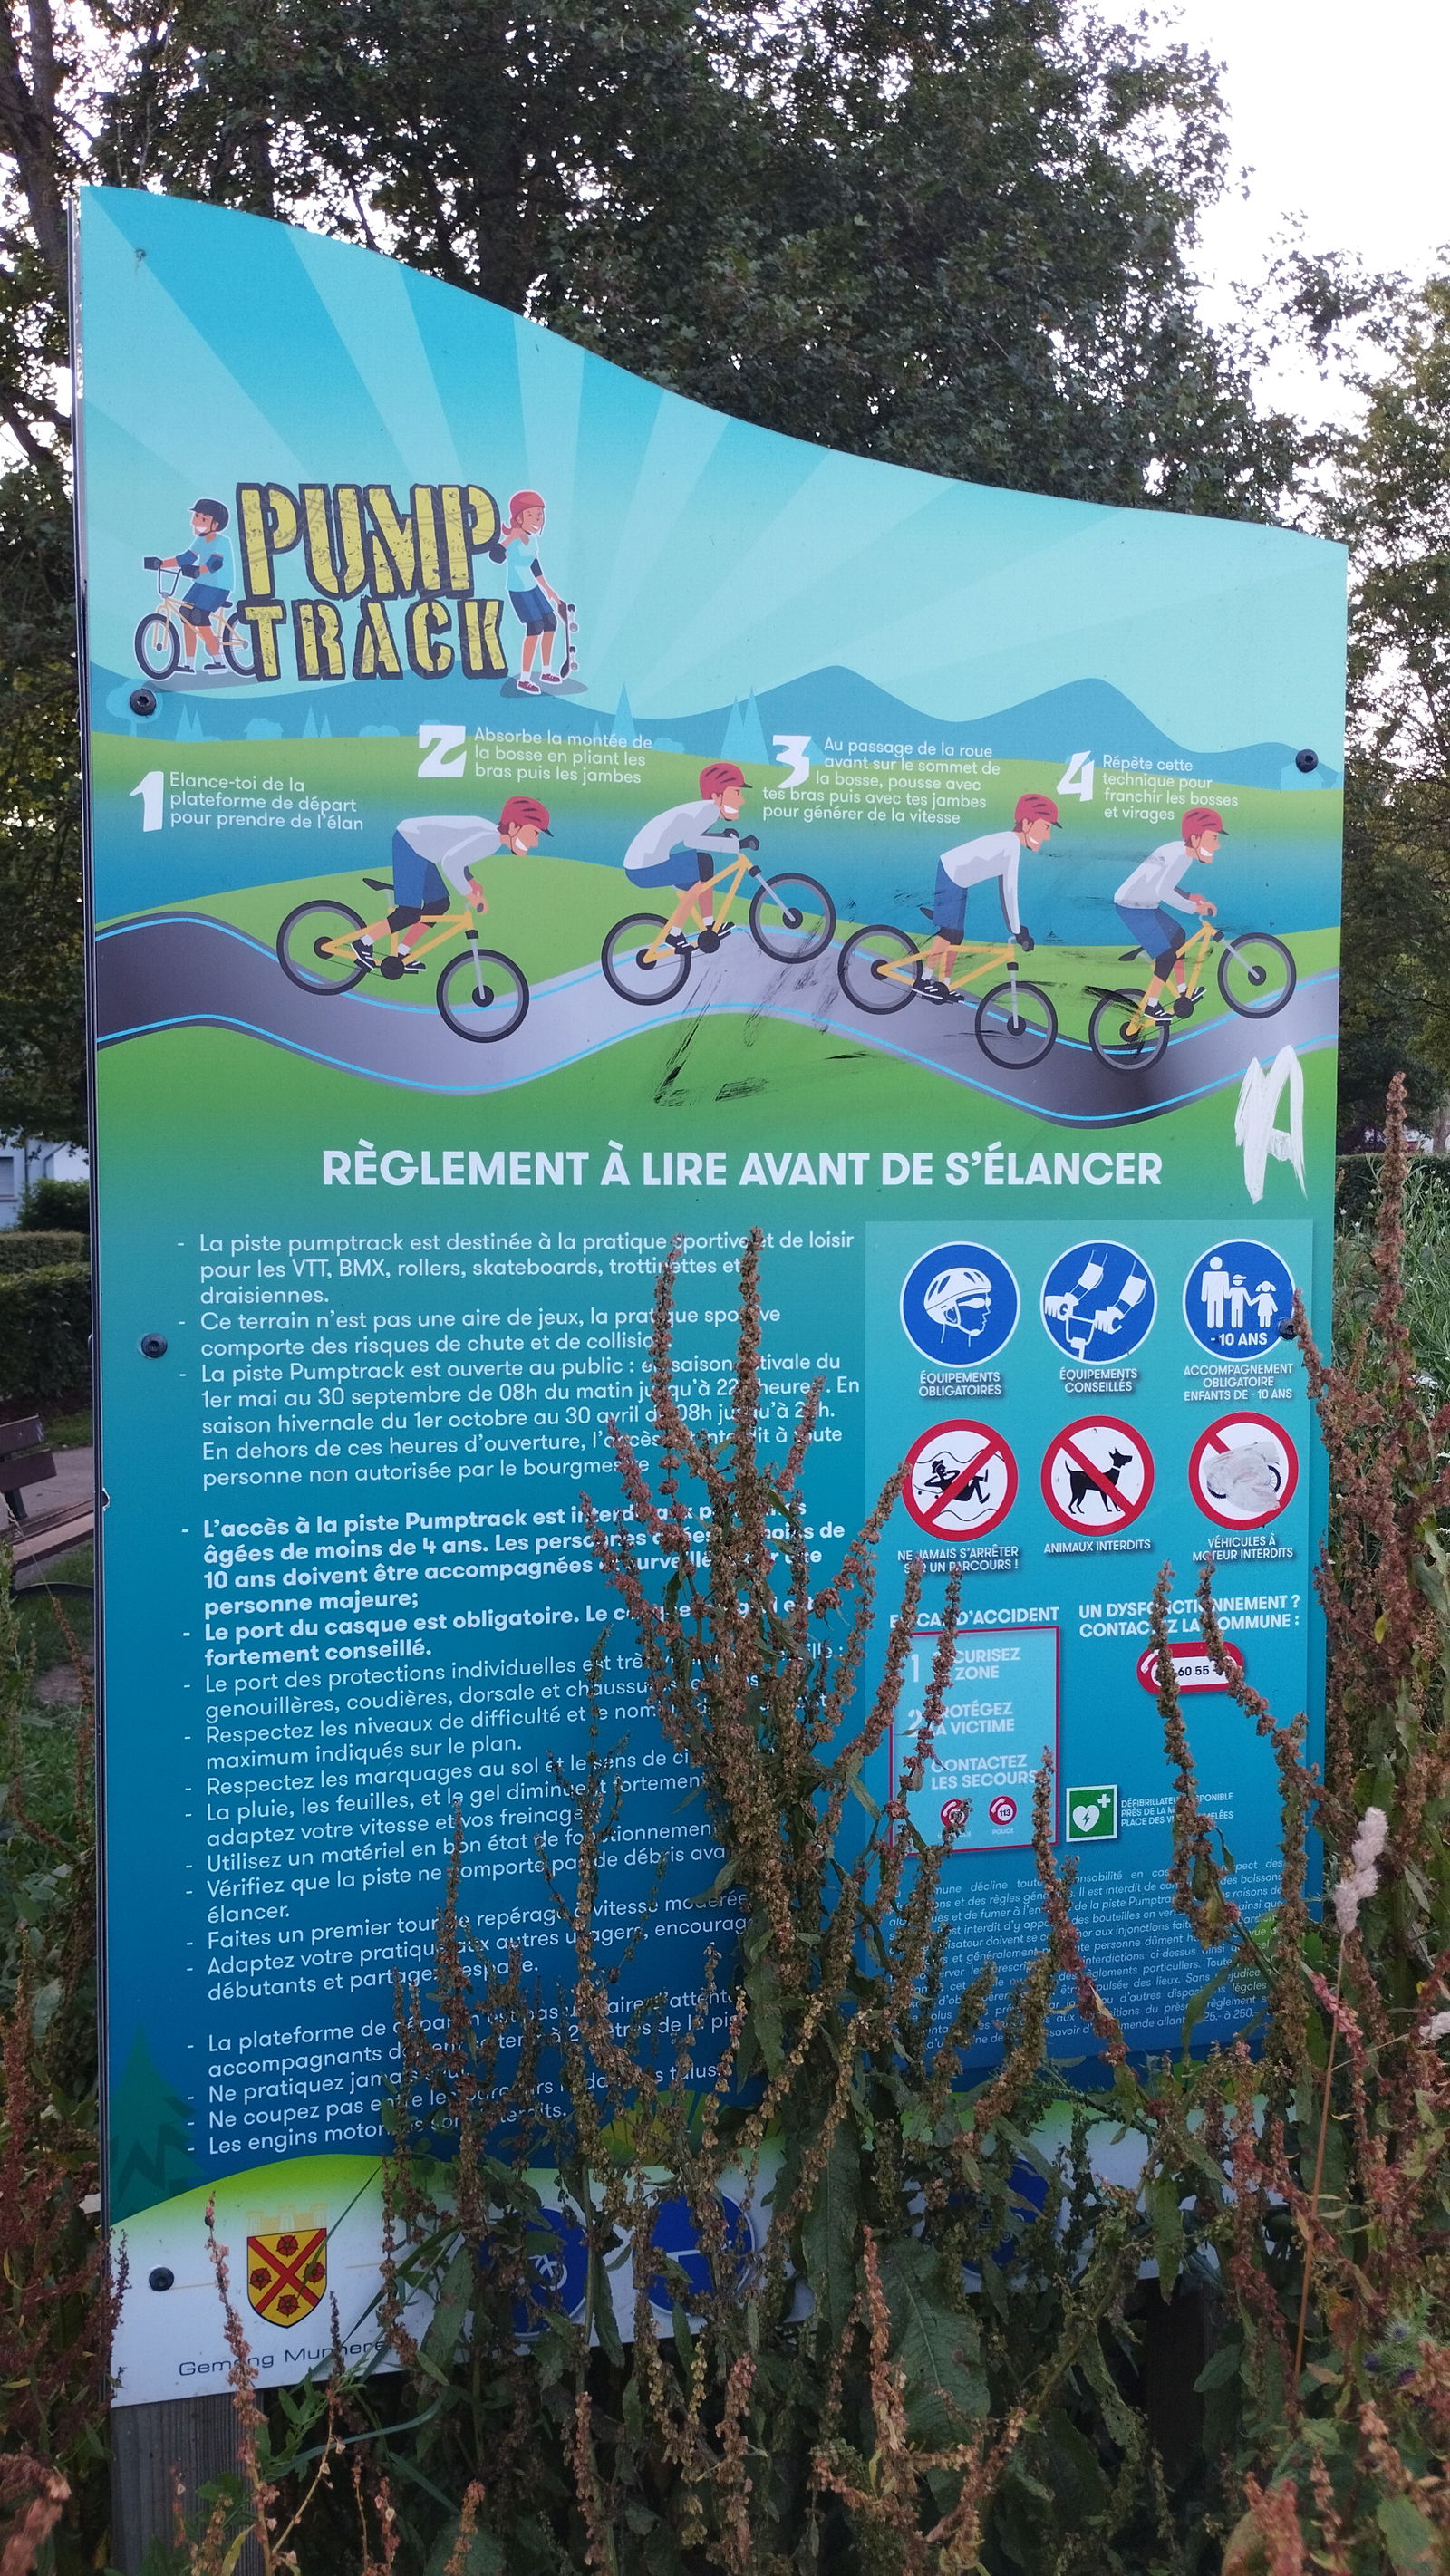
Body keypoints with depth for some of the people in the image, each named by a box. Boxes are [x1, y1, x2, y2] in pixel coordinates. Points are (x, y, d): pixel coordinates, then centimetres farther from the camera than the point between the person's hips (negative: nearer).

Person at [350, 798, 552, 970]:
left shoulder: (489, 830, 6)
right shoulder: (491, 838, -24)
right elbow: (449, 862, -32)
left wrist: (470, 880, 7)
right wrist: (470, 895, -22)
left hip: (415, 846, 10)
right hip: (410, 842, -10)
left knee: (439, 905, 12)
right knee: (411, 913, -9)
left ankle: (400, 955, 16)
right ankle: (364, 942, 4)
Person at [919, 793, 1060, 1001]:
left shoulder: (1008, 843, 10)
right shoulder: (1012, 845, -21)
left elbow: (1004, 888, 17)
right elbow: (1010, 891, -25)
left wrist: (1014, 926, 18)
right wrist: (1017, 930, -23)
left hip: (957, 883, 10)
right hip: (948, 877, -10)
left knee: (956, 936, 9)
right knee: (950, 932, -13)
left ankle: (944, 986, 12)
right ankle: (925, 980, -10)